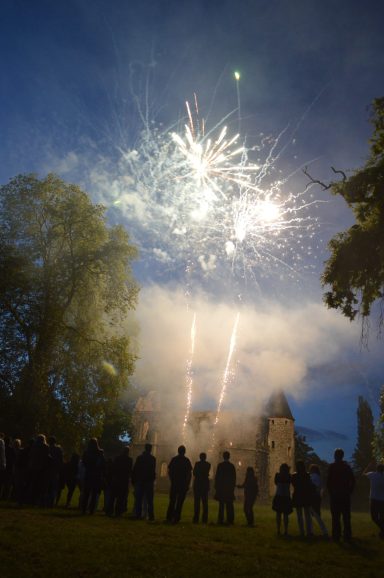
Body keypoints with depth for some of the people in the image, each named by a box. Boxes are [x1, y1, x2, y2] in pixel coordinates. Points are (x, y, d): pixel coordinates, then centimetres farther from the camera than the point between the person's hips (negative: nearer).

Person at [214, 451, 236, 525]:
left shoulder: (220, 465, -5)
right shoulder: (232, 466, 3)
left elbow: (217, 476, -6)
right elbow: (234, 478, 6)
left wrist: (216, 486, 1)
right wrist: (233, 487, 13)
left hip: (221, 486, -2)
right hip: (230, 488, 3)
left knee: (221, 504, 1)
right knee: (229, 505, 7)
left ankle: (221, 519, -2)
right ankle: (230, 520, 5)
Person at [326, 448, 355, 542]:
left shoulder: (332, 466, -7)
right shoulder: (347, 466, 6)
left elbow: (328, 481, -11)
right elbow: (352, 480, 2)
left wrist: (330, 492, 0)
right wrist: (349, 491, 8)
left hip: (335, 494, -3)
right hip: (345, 495, 4)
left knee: (335, 517, 1)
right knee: (346, 517, 9)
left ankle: (336, 536, 0)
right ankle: (347, 536, 8)